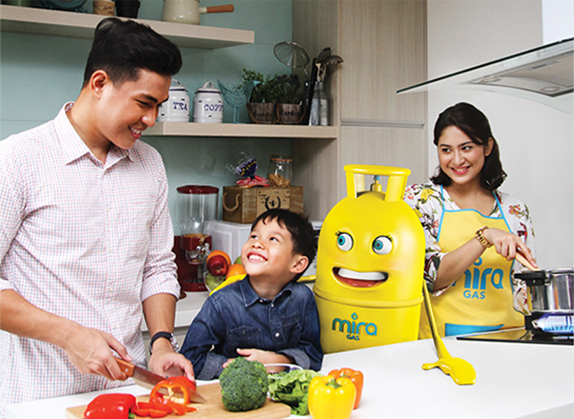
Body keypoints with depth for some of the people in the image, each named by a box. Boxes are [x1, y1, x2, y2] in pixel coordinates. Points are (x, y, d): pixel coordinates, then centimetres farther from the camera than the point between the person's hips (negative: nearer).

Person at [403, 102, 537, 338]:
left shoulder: (514, 212, 11)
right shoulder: (421, 199, 3)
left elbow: (524, 292, 17)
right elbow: (431, 277, -8)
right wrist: (485, 237, -17)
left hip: (505, 338, 2)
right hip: (443, 337, -2)